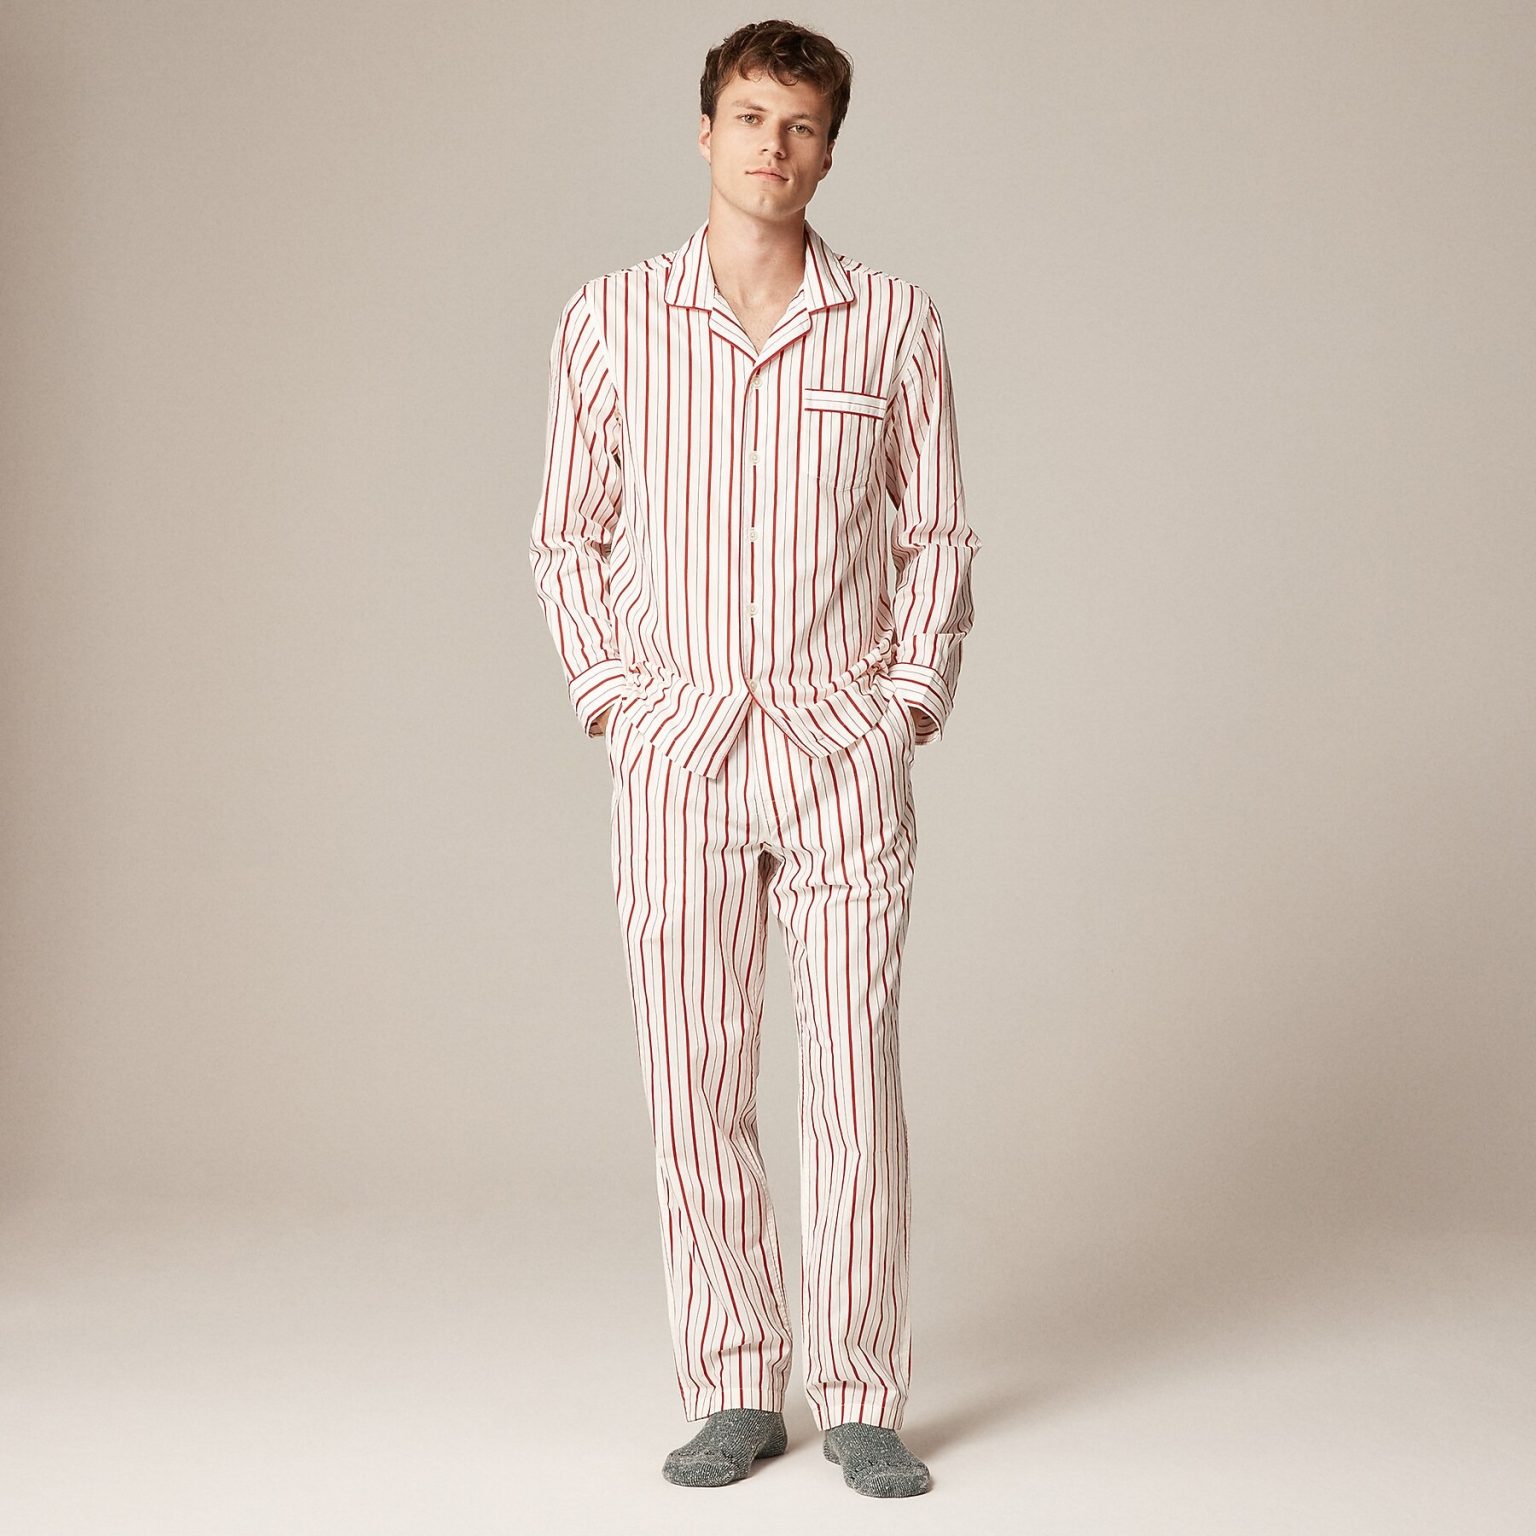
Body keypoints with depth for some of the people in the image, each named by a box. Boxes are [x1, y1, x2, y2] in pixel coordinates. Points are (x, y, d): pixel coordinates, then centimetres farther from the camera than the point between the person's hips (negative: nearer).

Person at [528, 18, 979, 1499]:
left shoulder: (894, 324, 5)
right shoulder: (610, 320, 5)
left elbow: (938, 536, 10)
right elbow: (569, 534, 11)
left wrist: (909, 700, 0)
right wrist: (613, 697, 1)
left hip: (845, 751, 0)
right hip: (675, 751, 1)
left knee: (857, 1074, -2)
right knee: (693, 1079, 2)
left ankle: (861, 1400, 9)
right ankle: (733, 1390, 14)